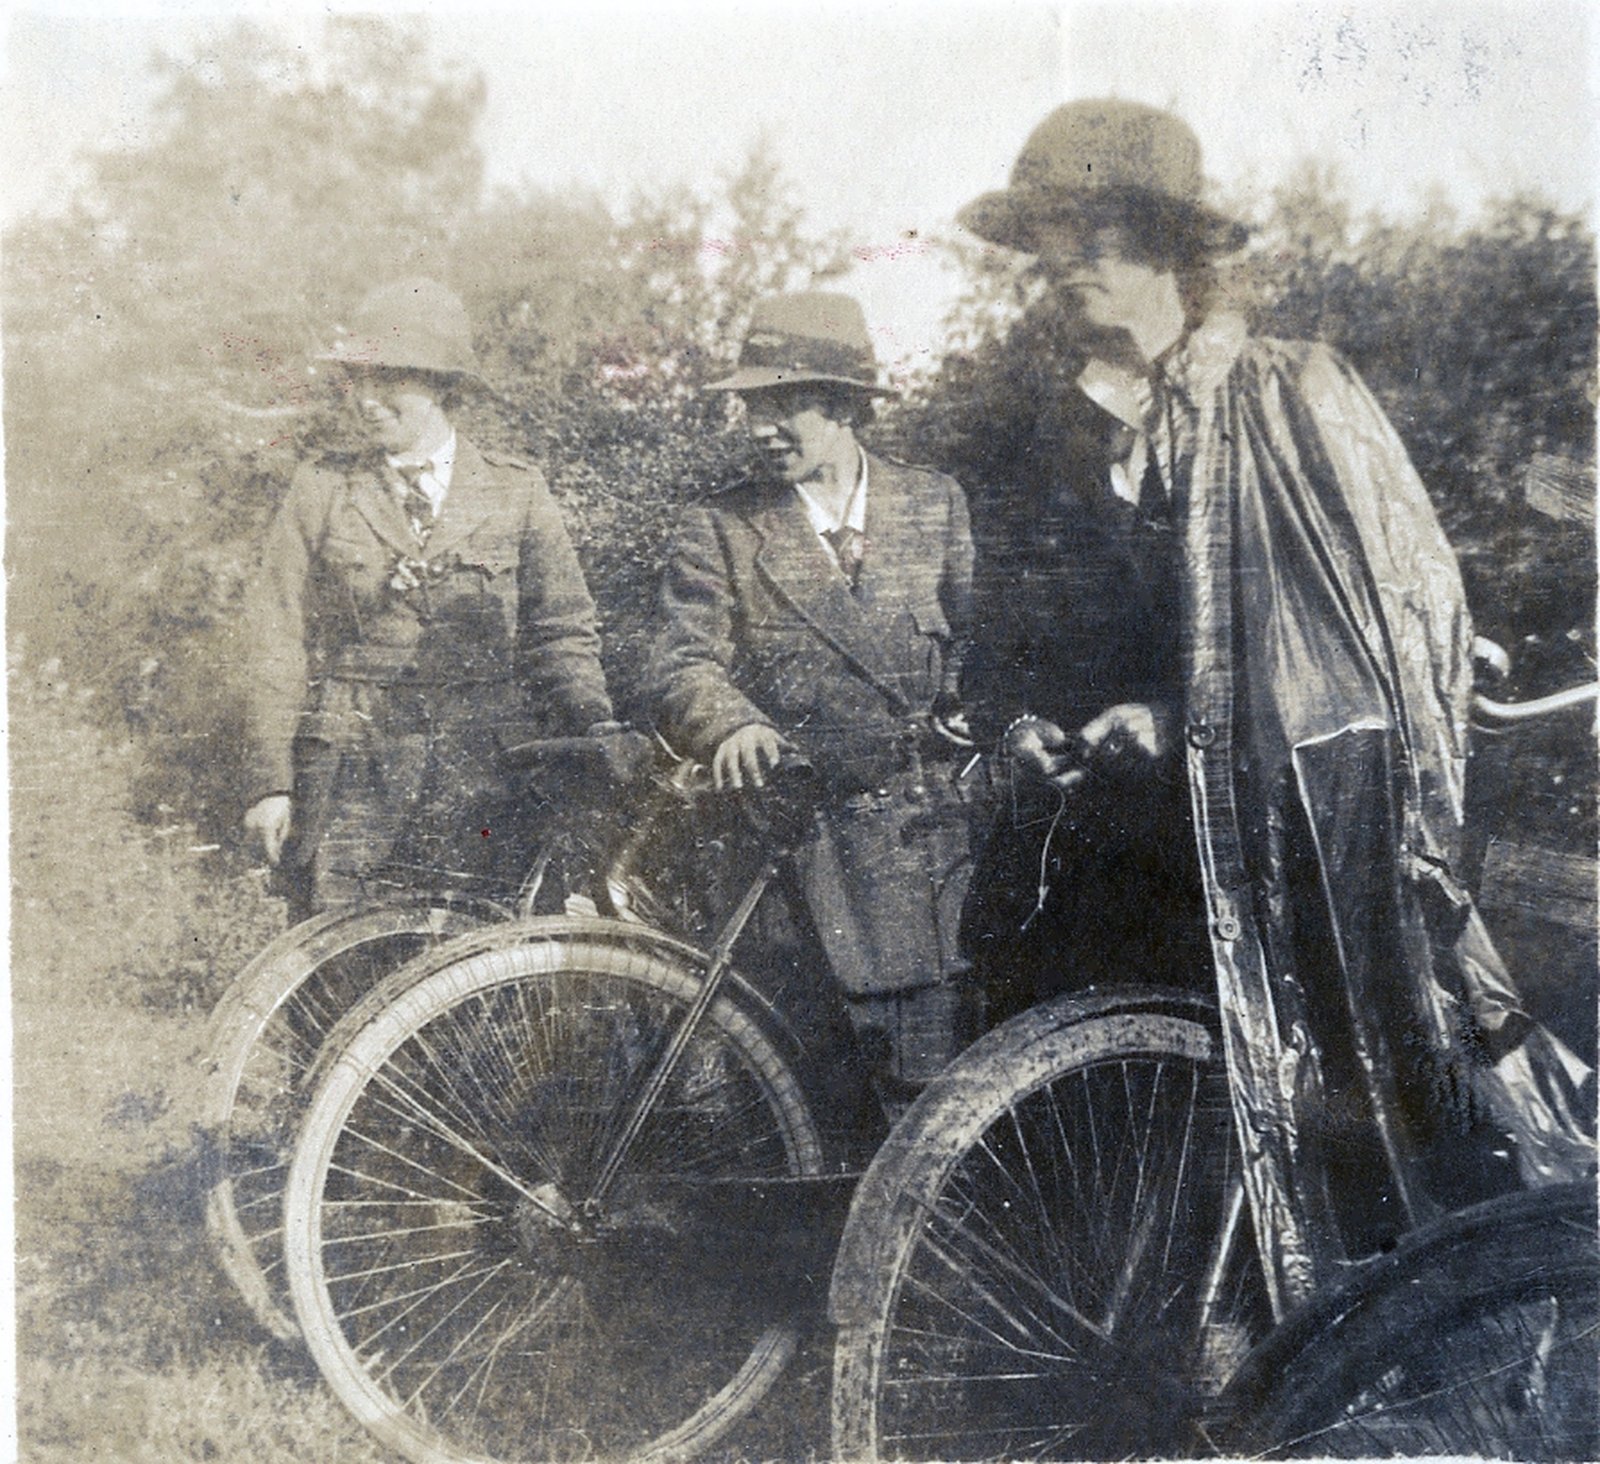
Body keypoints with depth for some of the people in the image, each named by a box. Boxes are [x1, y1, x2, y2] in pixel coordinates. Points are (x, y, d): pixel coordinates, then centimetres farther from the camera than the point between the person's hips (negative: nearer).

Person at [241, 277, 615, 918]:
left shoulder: (516, 491, 7)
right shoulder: (320, 489, 6)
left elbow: (562, 632, 10)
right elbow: (278, 643, 4)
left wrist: (598, 734, -3)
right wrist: (271, 781, -2)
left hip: (483, 768, 1)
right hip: (348, 763, 0)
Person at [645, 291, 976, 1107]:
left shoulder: (936, 505, 14)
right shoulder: (720, 532, 9)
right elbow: (683, 663, -4)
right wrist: (731, 725, -24)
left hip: (947, 821, 2)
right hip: (818, 824, -1)